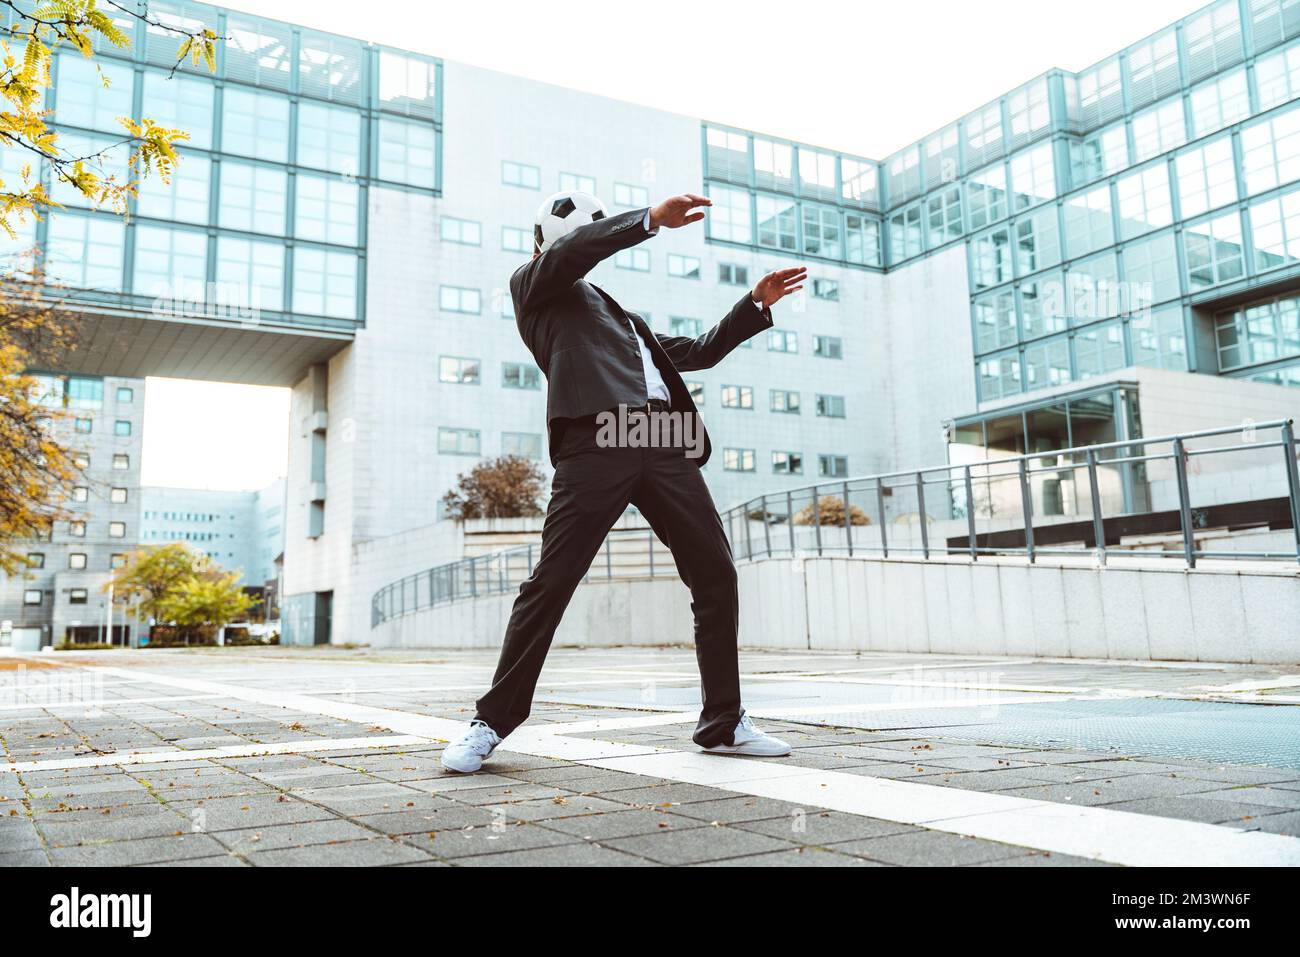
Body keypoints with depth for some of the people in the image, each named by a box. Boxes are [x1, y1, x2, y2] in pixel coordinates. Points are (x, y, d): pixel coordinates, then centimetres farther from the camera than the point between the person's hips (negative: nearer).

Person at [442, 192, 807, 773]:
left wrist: (756, 304, 32)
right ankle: (491, 723, 3)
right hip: (596, 438, -6)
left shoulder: (622, 317, 39)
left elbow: (700, 352, 38)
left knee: (716, 576, 1)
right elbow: (572, 252, -1)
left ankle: (724, 723, 10)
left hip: (666, 442, 7)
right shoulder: (534, 284, 22)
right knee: (551, 583, -9)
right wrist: (650, 218, -4)